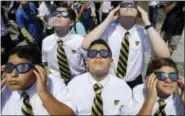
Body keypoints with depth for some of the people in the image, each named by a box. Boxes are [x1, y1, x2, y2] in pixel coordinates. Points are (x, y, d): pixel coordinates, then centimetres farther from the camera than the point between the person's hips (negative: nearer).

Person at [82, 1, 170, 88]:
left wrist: (147, 23, -25)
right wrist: (108, 20, -25)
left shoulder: (142, 32, -9)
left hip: (134, 84, 1)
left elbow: (164, 55, -26)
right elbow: (85, 45, -29)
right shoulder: (109, 29, -11)